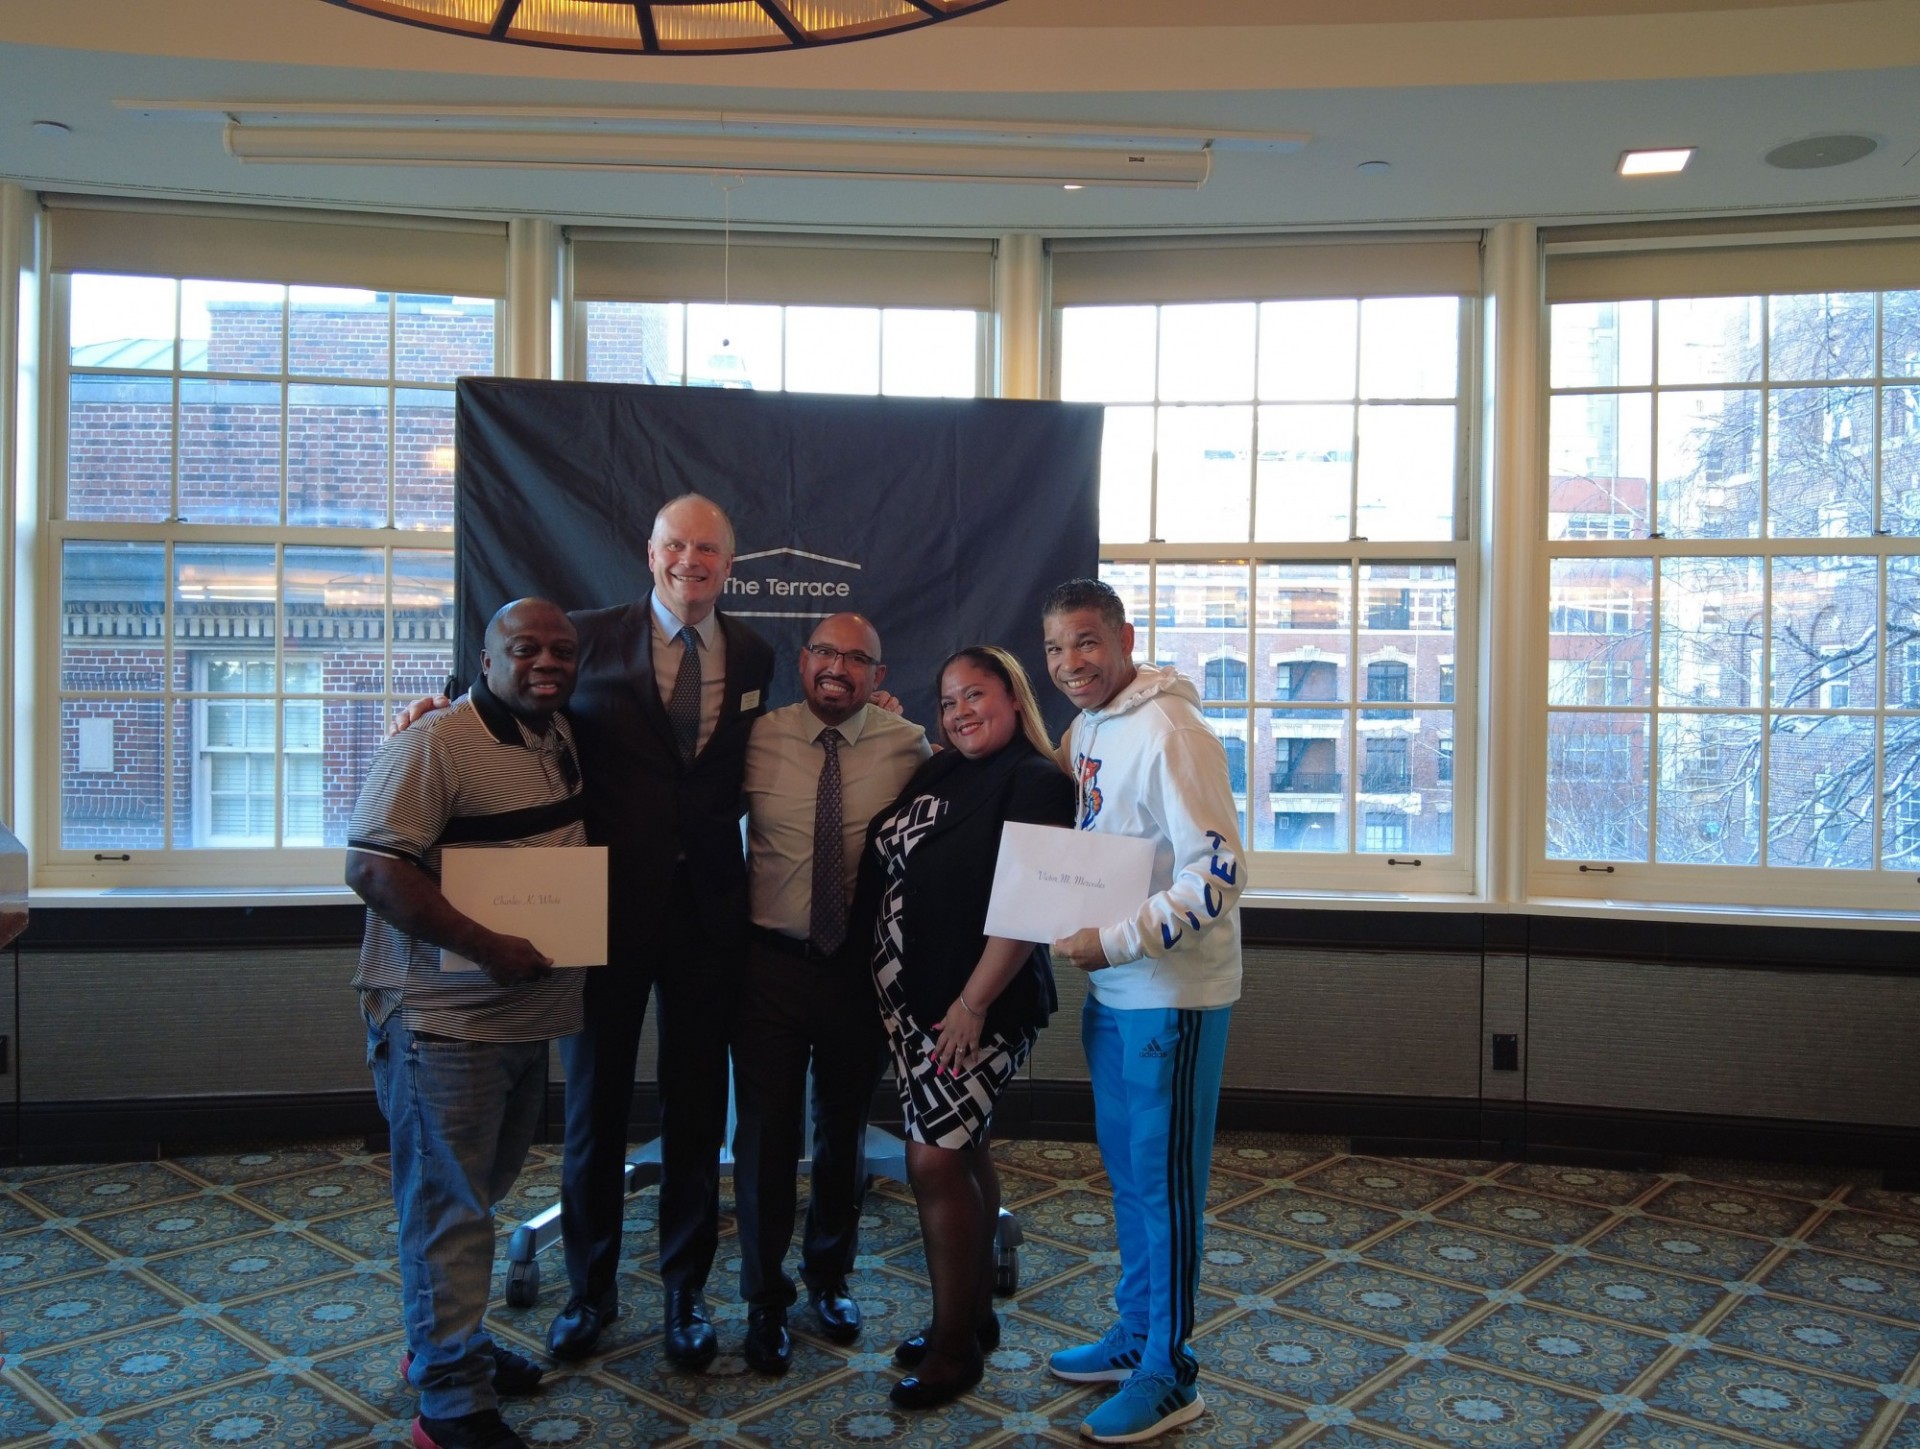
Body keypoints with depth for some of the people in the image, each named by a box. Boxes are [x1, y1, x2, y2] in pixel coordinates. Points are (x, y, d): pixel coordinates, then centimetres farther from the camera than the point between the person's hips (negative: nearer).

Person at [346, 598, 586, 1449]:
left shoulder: (560, 737, 10)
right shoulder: (436, 744, -16)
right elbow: (373, 867, -23)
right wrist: (488, 948, -24)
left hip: (525, 1014, 8)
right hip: (445, 1020, -8)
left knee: (477, 1195, 21)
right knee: (451, 1209, 2)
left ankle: (448, 1345, 39)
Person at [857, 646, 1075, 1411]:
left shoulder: (1037, 782, -11)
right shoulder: (934, 773, 11)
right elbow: (884, 873, 19)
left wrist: (972, 1004, -20)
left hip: (978, 1005, -7)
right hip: (915, 998, 7)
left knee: (935, 1160, -7)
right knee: (964, 1151, 15)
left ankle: (955, 1346, 8)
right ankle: (975, 1313, 29)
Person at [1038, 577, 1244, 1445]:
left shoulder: (1168, 732, -18)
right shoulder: (1083, 731, 9)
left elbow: (1217, 870, -23)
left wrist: (1117, 942, -24)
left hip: (1172, 992, -8)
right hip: (1111, 986, 8)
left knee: (1164, 1179, 2)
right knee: (1125, 1169, 18)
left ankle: (1169, 1376, 17)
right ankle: (1136, 1334, 34)